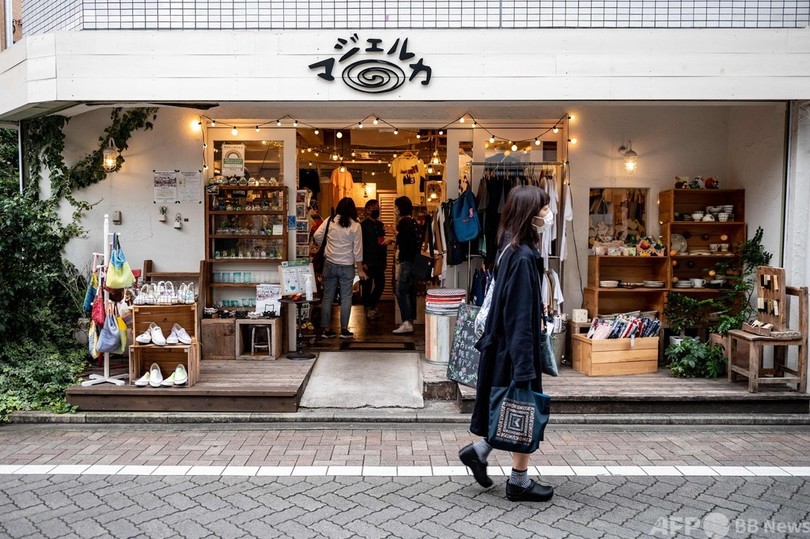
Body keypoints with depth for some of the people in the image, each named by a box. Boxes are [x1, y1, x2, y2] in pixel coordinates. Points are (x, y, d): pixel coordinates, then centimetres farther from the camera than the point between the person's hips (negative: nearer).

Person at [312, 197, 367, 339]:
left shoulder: (330, 221, -2)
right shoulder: (355, 226, -6)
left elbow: (317, 235, -7)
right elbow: (357, 250, -5)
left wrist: (323, 246, 14)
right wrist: (360, 270, 2)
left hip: (330, 264, 2)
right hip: (347, 266, -2)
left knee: (327, 297, 9)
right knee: (346, 298, 7)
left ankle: (326, 329, 12)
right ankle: (344, 330, 10)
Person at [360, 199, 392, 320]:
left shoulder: (380, 224, 14)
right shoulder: (363, 225, -8)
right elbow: (360, 245, -13)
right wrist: (363, 262, -18)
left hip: (379, 260, 7)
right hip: (368, 261, -7)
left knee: (380, 283, 8)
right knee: (368, 285, 2)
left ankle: (372, 306, 25)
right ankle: (368, 309, 15)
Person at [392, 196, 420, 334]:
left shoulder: (404, 222, -12)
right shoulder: (414, 221, 14)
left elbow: (401, 241, -16)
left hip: (407, 260, -9)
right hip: (414, 260, 9)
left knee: (401, 292, -9)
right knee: (410, 292, 12)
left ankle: (407, 323, -12)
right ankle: (410, 321, 17)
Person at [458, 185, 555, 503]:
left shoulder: (513, 250, 7)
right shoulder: (523, 256, -21)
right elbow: (520, 317, -24)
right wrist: (525, 367, -23)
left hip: (505, 345, 9)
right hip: (516, 348, -9)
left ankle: (478, 451, 26)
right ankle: (519, 482, 20)